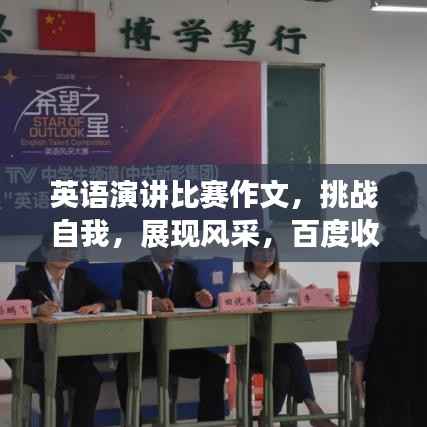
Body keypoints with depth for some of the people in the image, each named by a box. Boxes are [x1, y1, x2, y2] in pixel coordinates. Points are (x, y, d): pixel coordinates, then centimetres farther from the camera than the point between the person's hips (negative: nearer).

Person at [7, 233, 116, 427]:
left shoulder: (78, 276, 11)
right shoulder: (29, 277, 0)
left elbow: (109, 301, 9)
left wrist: (97, 306, -15)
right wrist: (37, 310, -31)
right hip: (36, 352, -3)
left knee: (91, 380, -24)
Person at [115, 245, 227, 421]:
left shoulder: (187, 271, 16)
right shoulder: (135, 270, 3)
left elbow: (196, 300, 4)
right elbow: (128, 300, -16)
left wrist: (205, 299, -21)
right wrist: (153, 302, -37)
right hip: (146, 348, -3)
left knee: (216, 364, -21)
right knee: (126, 371, -32)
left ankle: (210, 420, -11)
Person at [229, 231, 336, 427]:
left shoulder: (284, 277, 15)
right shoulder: (239, 279, 5)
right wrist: (256, 300, -35)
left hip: (279, 341, 3)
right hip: (251, 343, -3)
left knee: (284, 364, -33)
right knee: (293, 353, -31)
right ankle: (312, 407, -30)